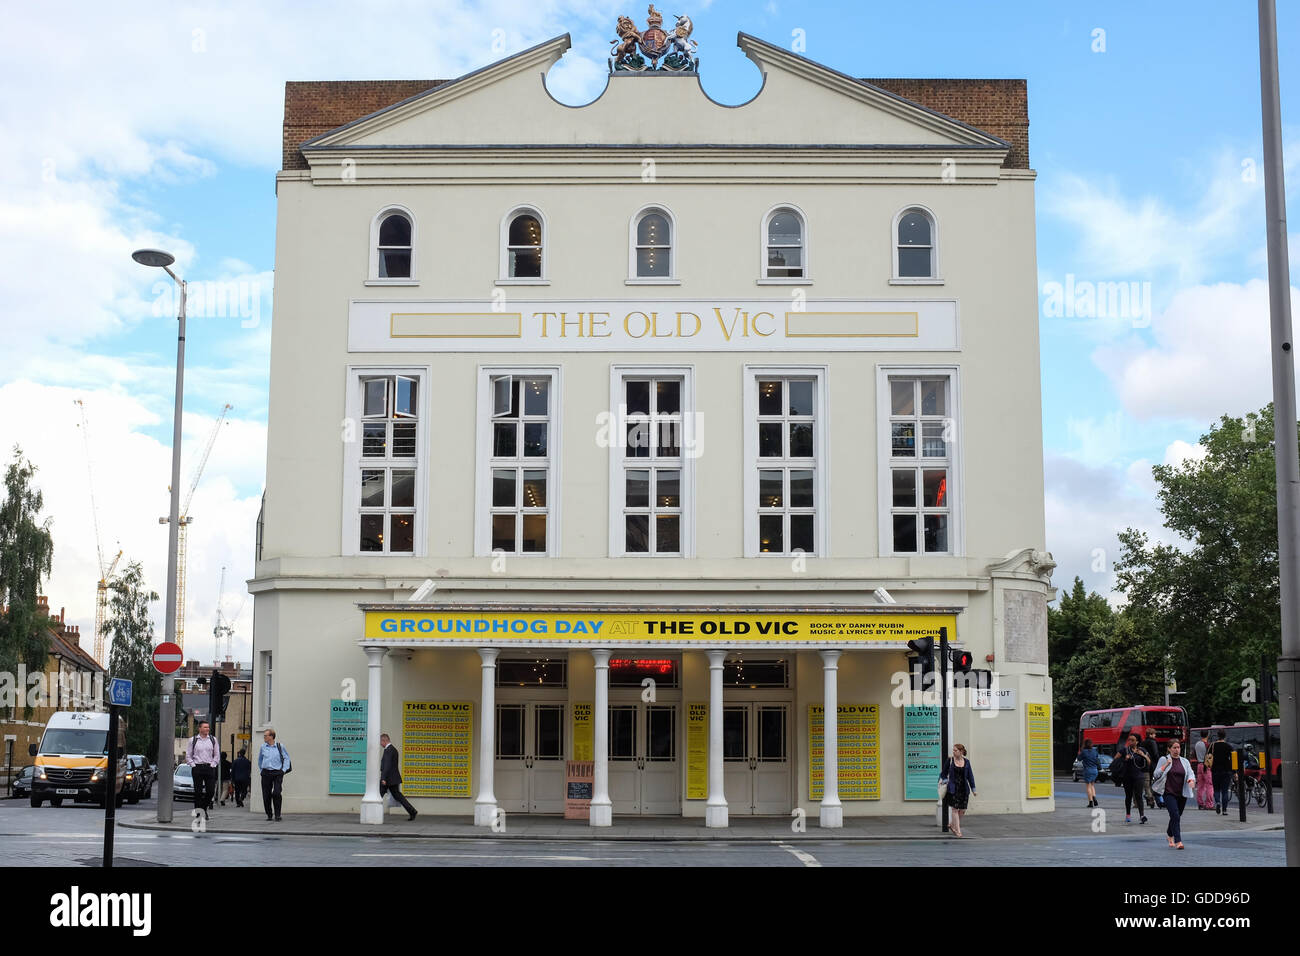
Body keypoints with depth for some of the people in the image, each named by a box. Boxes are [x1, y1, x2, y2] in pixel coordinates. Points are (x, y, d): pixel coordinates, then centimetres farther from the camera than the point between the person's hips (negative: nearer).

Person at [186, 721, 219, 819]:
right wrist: (193, 765, -3)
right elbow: (188, 755, 8)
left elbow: (217, 754, 13)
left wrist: (213, 764, 1)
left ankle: (204, 809, 19)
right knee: (198, 792, -2)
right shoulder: (193, 740, 4)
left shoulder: (213, 739, 9)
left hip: (209, 768, 2)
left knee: (211, 791, -2)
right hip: (197, 768, -2)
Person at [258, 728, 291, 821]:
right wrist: (261, 769, 16)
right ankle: (269, 815, 17)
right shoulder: (263, 747, 8)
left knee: (276, 793, -14)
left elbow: (286, 758, 6)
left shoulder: (280, 746, -1)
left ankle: (277, 815, -7)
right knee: (266, 795, 3)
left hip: (277, 773, -3)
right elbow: (260, 760, 23)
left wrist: (284, 770, -3)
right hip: (266, 773, 3)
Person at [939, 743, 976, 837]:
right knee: (955, 809, -5)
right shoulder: (950, 760, 0)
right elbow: (944, 773, 10)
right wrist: (944, 779, -7)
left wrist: (973, 789, 8)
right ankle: (957, 831, 3)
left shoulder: (966, 762, 5)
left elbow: (970, 776, 9)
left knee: (962, 810, 4)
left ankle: (951, 824, 27)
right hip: (953, 788, -3)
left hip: (964, 789, 3)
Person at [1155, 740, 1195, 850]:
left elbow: (1190, 773, 4)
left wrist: (1190, 780, -19)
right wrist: (1166, 765, -15)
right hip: (1169, 793, -4)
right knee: (1175, 816, -18)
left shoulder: (1185, 761, 12)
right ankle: (1178, 841, -20)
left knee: (1176, 817, 14)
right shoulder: (1164, 759, 1)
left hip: (1182, 794, 4)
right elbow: (1156, 775, -3)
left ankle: (1170, 834, 40)